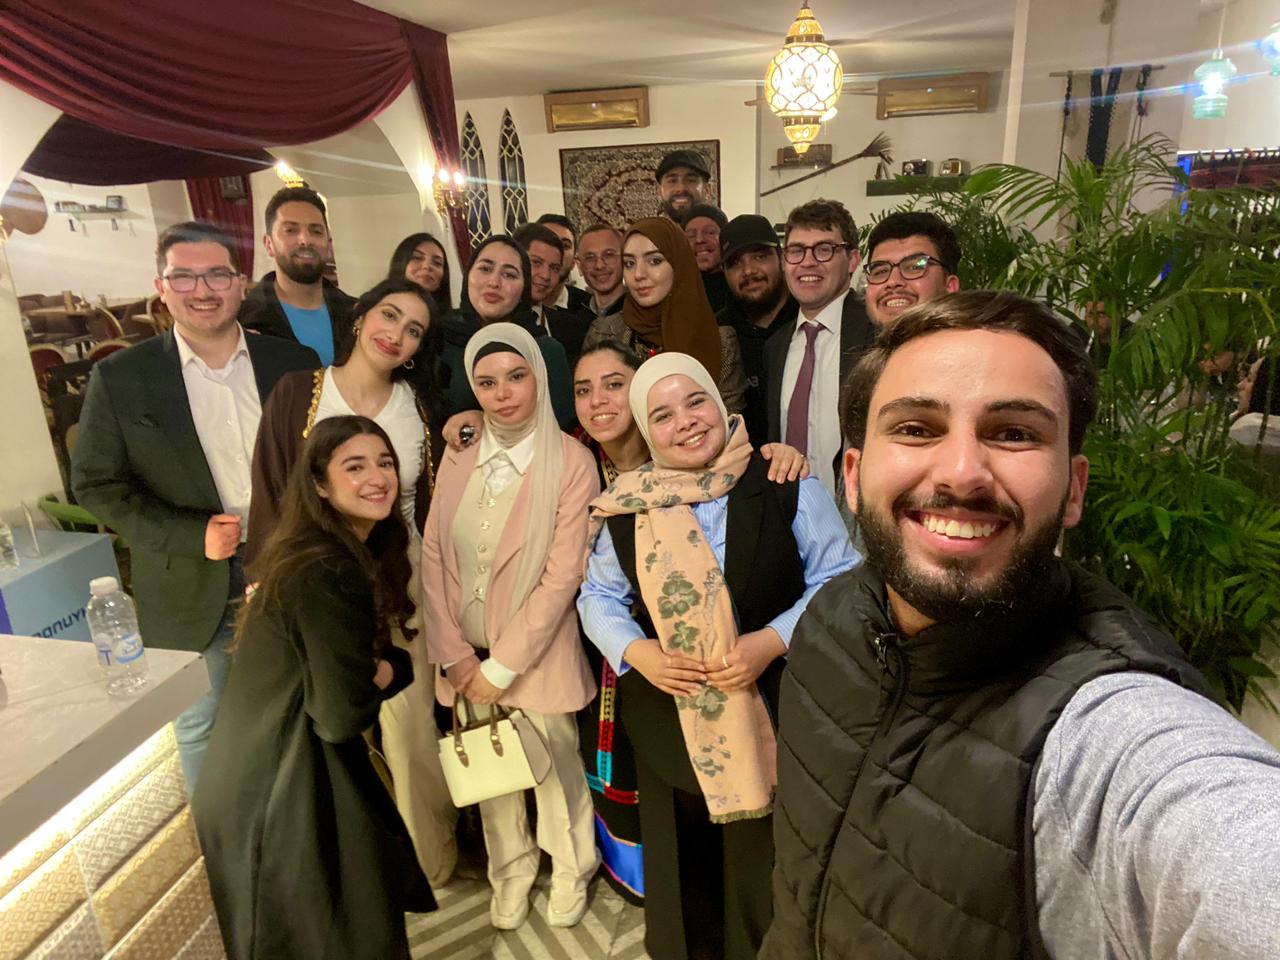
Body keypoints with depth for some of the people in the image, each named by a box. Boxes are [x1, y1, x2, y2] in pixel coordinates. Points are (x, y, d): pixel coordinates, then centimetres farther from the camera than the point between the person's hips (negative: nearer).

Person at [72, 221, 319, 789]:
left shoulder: (294, 363, -1)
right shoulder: (119, 378, -5)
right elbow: (95, 484, -3)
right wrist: (190, 535, -15)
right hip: (193, 590, -1)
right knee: (202, 723, 16)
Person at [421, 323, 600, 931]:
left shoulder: (571, 462, -15)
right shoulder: (459, 454, -2)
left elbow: (562, 577, -16)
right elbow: (434, 555, -2)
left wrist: (501, 667, -13)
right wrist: (455, 655, -8)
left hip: (537, 652, -3)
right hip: (466, 654, 4)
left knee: (554, 768, 15)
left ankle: (570, 871, 43)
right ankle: (510, 873, 45)